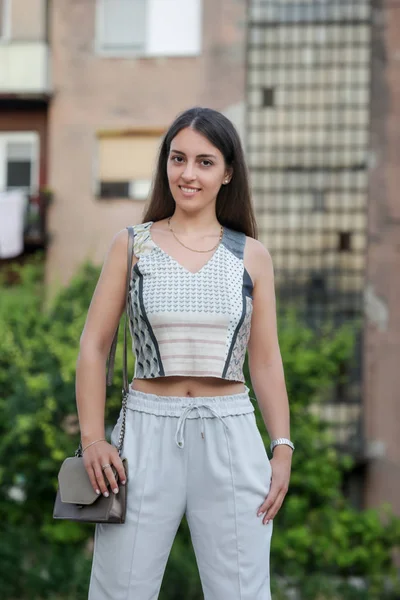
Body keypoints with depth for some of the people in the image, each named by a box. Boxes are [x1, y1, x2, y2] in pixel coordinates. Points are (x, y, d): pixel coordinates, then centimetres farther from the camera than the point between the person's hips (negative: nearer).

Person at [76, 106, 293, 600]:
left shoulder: (252, 256, 7)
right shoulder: (131, 245, 4)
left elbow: (266, 360, 9)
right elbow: (94, 346, 4)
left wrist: (282, 447, 1)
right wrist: (92, 438, -5)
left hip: (231, 436, 1)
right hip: (147, 434, -1)